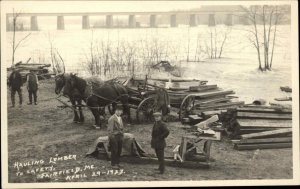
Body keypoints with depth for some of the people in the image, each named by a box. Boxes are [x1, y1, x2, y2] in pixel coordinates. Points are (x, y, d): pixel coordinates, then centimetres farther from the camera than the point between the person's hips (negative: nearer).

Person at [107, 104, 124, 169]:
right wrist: (110, 138, -16)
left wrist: (122, 136, 16)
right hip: (114, 136, -8)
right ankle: (113, 164, 3)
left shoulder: (120, 118, 14)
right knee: (114, 151, -4)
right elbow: (110, 129, -13)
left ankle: (117, 163, 19)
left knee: (119, 151, 10)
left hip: (120, 136, 8)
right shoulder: (112, 119, -11)